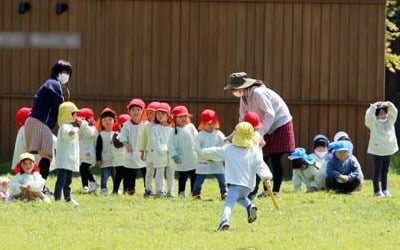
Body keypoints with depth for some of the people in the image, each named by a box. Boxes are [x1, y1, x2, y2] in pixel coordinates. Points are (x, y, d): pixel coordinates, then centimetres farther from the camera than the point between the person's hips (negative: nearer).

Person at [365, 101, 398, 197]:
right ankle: (377, 191, 3)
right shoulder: (373, 122, -4)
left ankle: (385, 190, 21)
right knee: (377, 171, -2)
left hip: (388, 150, 5)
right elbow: (368, 117, -21)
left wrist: (389, 105, -12)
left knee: (385, 171, 13)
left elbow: (394, 112, 2)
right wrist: (373, 107, -25)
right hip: (377, 150, -5)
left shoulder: (389, 120, 11)